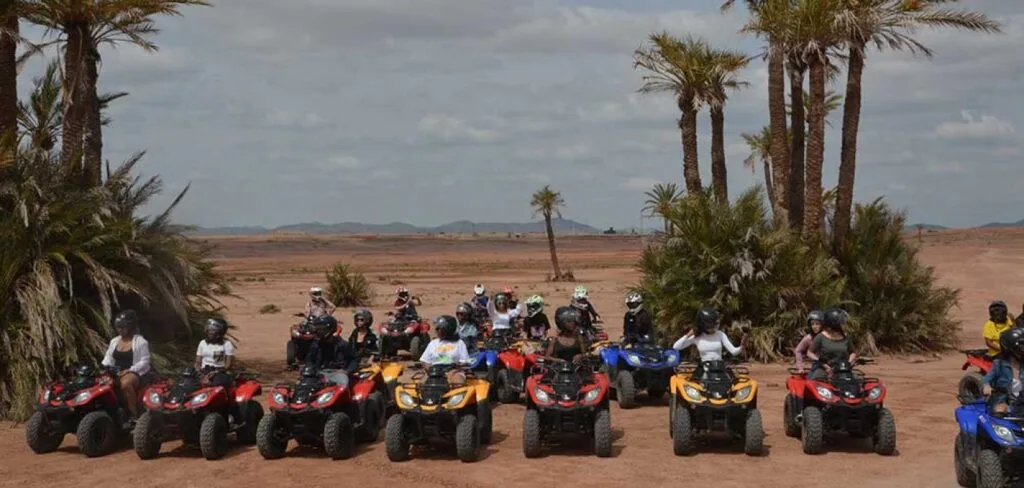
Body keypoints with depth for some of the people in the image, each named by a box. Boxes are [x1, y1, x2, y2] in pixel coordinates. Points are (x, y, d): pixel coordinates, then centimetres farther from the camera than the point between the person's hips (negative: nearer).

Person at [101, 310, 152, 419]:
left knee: (125, 383, -40)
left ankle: (134, 415, -32)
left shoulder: (140, 342, -3)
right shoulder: (114, 341, 17)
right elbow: (108, 358, 14)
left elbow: (144, 362, -9)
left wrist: (129, 370, -20)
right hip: (116, 372, 6)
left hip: (135, 372, -6)